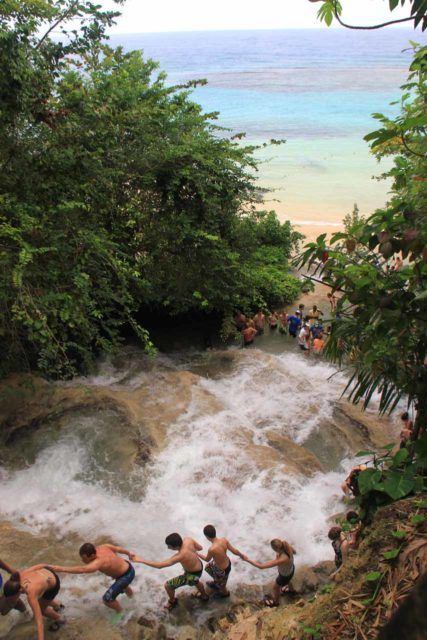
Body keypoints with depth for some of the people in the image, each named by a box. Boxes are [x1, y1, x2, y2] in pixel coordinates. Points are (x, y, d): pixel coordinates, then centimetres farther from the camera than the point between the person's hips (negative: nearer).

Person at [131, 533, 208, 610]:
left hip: (193, 574, -7)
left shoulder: (180, 556, -41)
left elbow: (159, 565, -38)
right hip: (199, 566, 7)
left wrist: (140, 560, -36)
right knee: (195, 581, 39)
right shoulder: (188, 539, -24)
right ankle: (204, 595, 67)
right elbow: (200, 548, -4)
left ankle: (172, 601, 37)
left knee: (167, 585, 7)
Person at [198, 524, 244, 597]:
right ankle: (215, 583, 60)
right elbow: (235, 551, -13)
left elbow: (207, 559, -16)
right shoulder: (224, 540, -23)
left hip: (222, 569, -6)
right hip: (228, 562, 6)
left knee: (220, 584, 27)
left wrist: (197, 553, 2)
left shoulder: (212, 549, -39)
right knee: (208, 568, 32)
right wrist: (241, 555, 9)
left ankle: (225, 593, 58)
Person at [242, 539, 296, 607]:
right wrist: (279, 553, -14)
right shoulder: (287, 545, -31)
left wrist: (247, 559, -33)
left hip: (285, 575, -6)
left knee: (276, 588, 28)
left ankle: (275, 602, 60)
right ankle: (291, 590, 73)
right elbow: (294, 551, -3)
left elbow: (261, 566, -43)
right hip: (290, 568, 6)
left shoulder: (281, 560, -48)